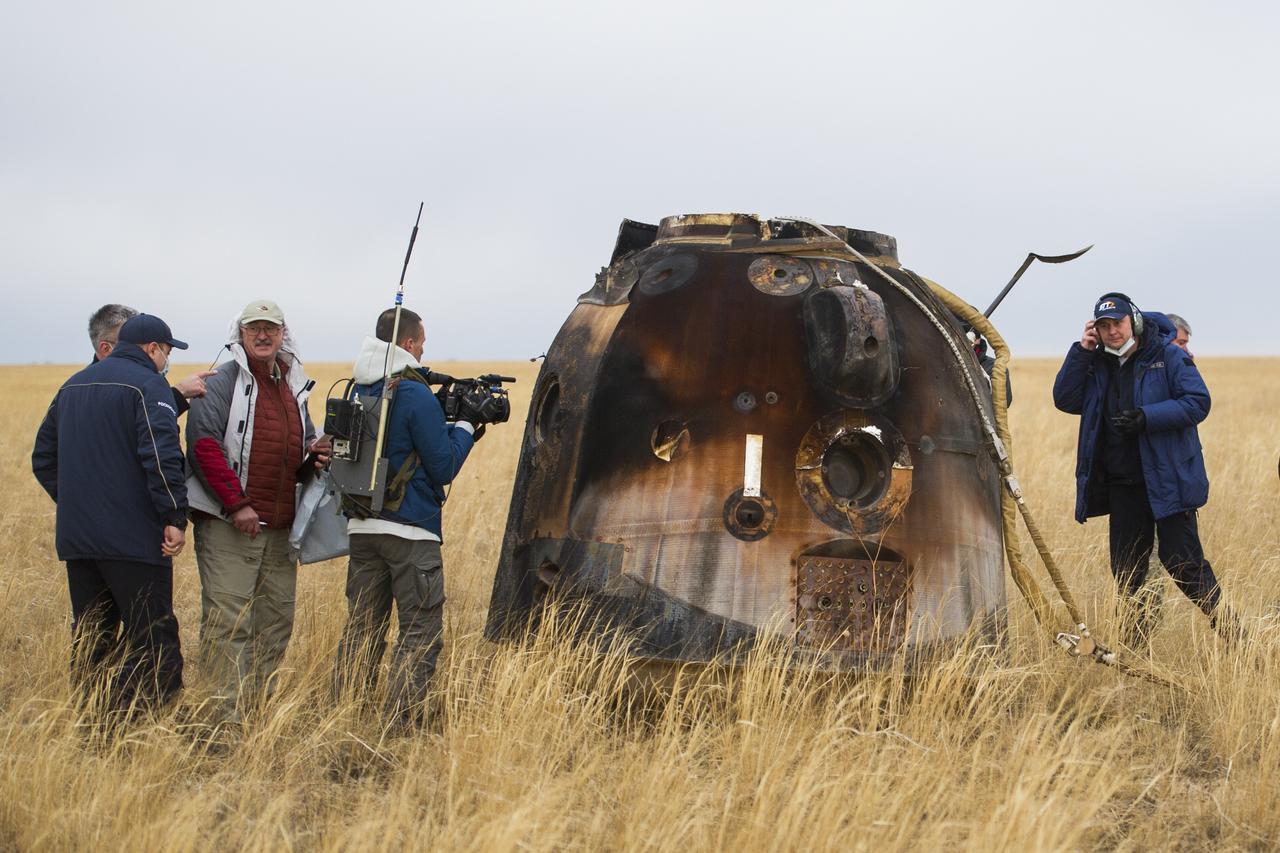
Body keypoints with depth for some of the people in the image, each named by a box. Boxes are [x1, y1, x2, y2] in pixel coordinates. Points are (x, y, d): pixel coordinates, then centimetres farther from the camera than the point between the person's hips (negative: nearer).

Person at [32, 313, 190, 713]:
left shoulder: (73, 386, 17)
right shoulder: (147, 385, -8)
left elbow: (43, 458, 22)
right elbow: (162, 456, -20)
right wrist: (175, 517, -17)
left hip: (75, 537, 8)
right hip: (134, 538, -7)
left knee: (90, 638, 14)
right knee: (152, 637, -4)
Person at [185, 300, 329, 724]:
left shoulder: (294, 388, 18)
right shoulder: (221, 384, -3)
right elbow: (204, 445, -14)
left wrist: (314, 456, 4)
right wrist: (237, 504, -18)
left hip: (280, 527, 7)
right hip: (227, 525, -7)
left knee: (276, 623, 9)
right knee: (228, 622, -9)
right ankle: (227, 717, -8)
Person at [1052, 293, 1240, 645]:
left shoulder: (1168, 356, -5)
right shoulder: (1097, 364, 11)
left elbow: (1198, 402, -13)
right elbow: (1065, 400, 4)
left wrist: (1147, 417, -23)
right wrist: (1081, 352, -4)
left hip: (1168, 481, -6)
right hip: (1122, 484, 6)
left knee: (1183, 562, -7)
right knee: (1126, 569, 10)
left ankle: (1230, 635, 4)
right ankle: (1134, 645, 20)